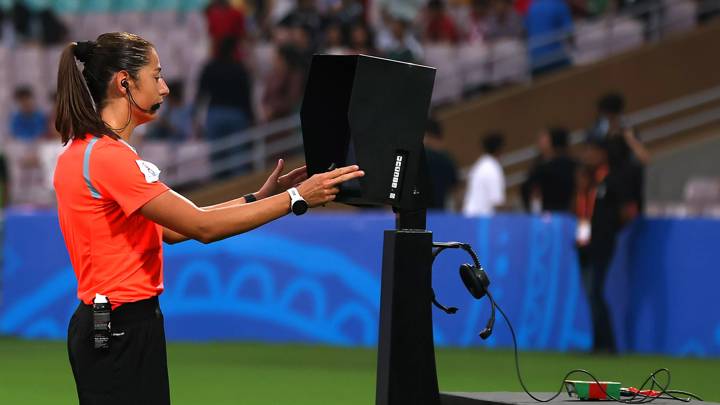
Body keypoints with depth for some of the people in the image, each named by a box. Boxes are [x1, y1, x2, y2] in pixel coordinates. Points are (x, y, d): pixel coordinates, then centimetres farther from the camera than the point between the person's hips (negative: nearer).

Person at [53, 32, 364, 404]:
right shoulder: (109, 157, -19)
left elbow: (172, 228, 14)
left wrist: (258, 198, 11)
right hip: (125, 331, -10)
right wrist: (296, 198, -14)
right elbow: (202, 227, -20)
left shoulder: (82, 150, 13)